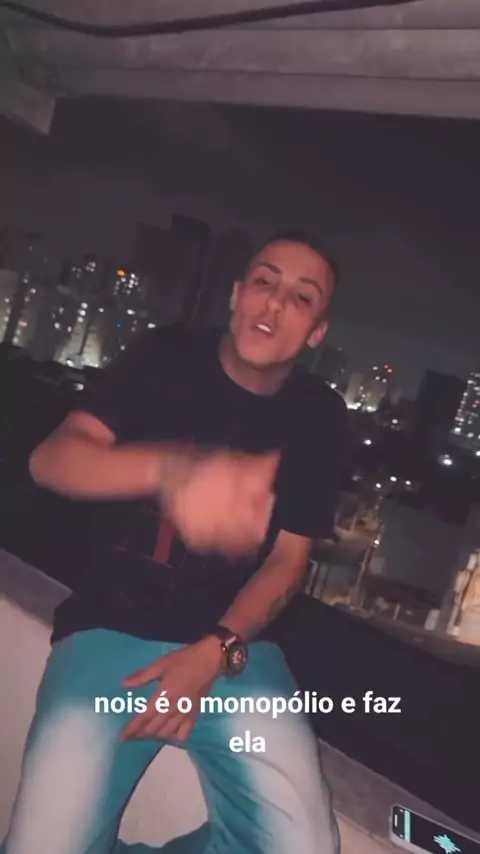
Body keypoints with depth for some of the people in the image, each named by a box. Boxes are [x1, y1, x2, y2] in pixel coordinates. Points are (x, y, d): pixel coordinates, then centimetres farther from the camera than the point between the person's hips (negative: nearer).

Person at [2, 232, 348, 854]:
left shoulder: (319, 417, 2)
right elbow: (51, 459, -13)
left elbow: (288, 558, 3)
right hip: (110, 627, -1)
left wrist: (215, 652, -13)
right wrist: (174, 468, -33)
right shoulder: (168, 357, -1)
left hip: (235, 642, 2)